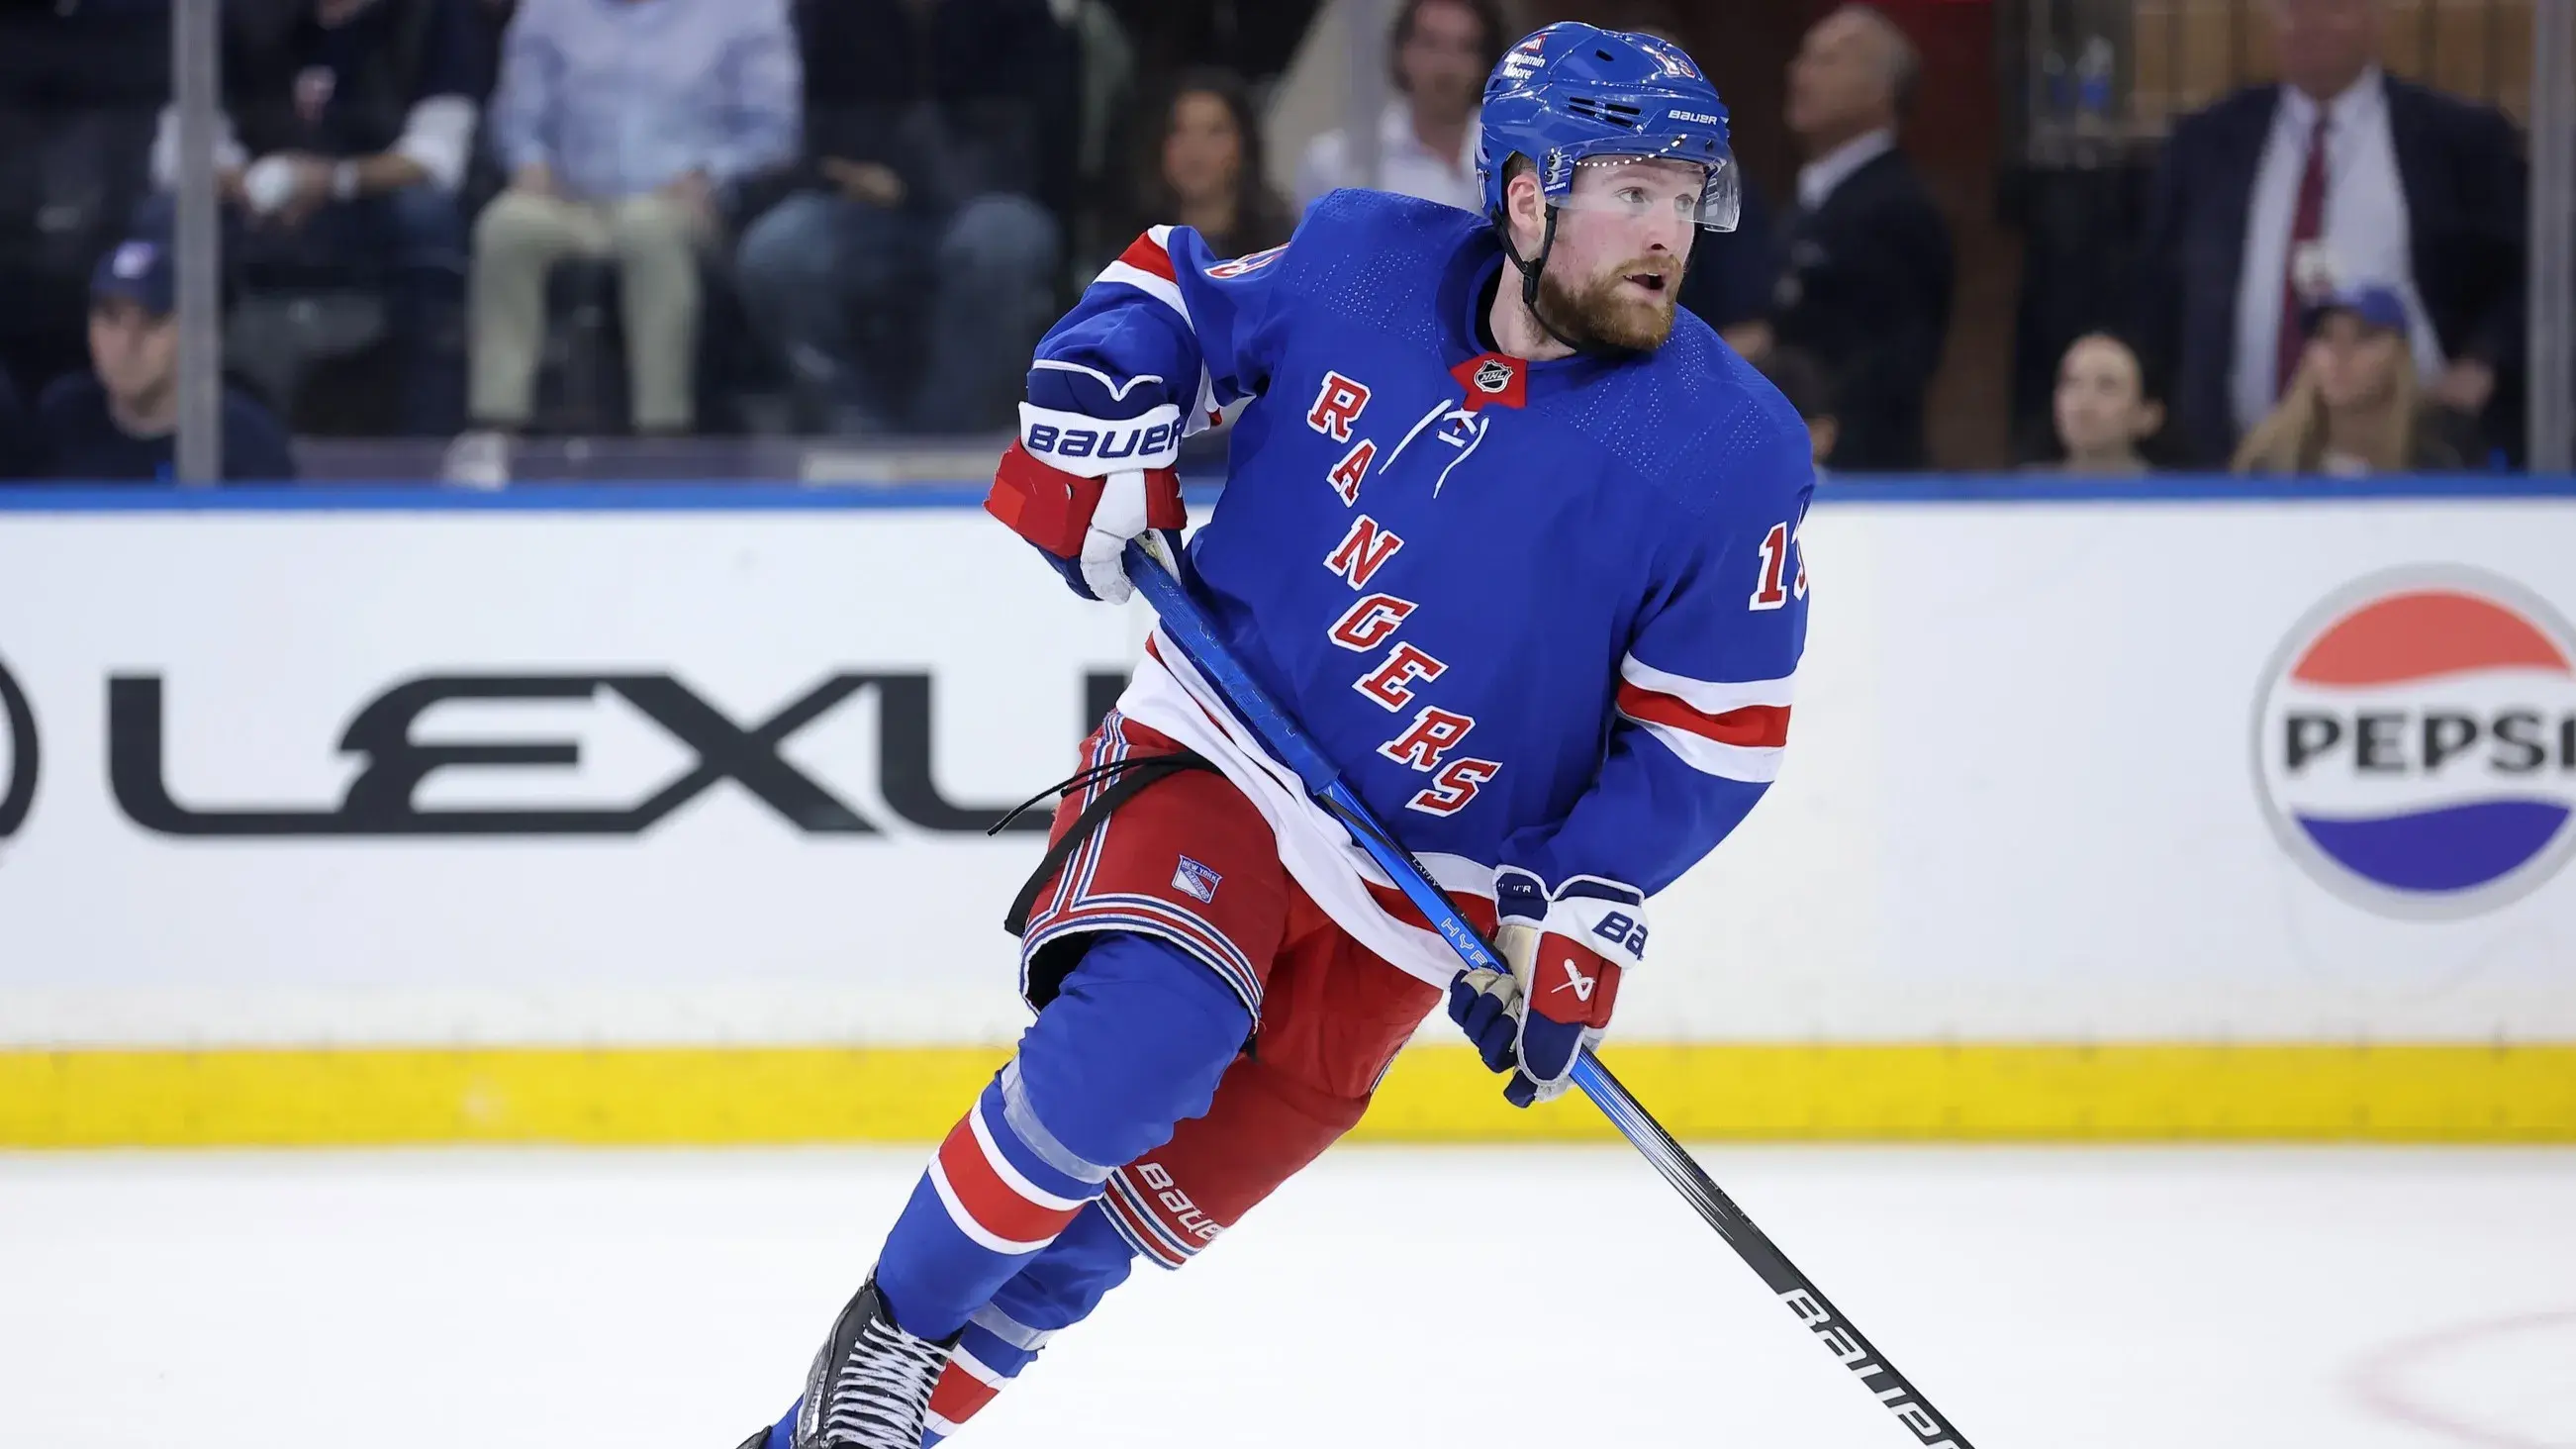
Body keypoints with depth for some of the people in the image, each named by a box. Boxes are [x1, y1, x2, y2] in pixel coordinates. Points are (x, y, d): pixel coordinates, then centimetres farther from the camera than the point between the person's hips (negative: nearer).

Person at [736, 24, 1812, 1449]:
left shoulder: (1731, 452, -12)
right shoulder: (1360, 264, -7)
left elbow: (1715, 728, -6)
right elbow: (1171, 291, 12)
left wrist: (1580, 919, -15)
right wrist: (1098, 423, -7)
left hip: (1414, 895, 1)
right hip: (1211, 755, -1)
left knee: (1144, 1199, -2)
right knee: (1142, 1031, -29)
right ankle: (886, 1334, -10)